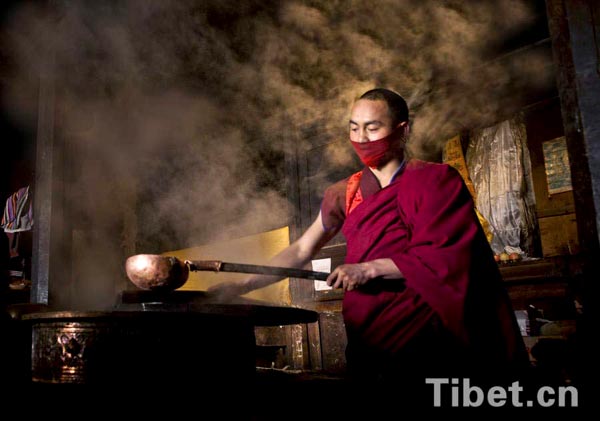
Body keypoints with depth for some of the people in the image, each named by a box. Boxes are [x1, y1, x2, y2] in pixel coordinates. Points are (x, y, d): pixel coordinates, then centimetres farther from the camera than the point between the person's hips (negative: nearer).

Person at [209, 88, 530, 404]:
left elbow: (447, 255, -14)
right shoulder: (346, 193, 10)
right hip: (368, 340, 4)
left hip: (425, 338, -4)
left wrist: (371, 268, -20)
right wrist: (244, 285, -3)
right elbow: (302, 250, 7)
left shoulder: (435, 180, -4)